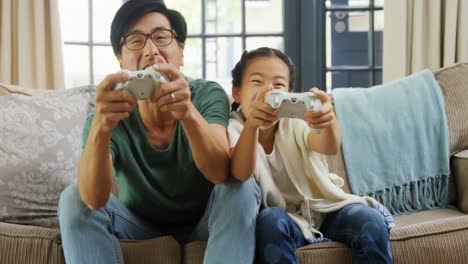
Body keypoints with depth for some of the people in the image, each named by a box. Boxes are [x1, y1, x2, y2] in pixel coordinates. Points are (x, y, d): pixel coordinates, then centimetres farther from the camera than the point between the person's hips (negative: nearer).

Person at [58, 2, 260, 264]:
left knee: (242, 188, -29)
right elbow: (94, 200, -35)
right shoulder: (111, 115, -20)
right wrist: (100, 129, -54)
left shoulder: (208, 95, -20)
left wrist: (189, 114, -56)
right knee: (74, 199, -22)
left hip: (203, 223, 0)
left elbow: (220, 173, -36)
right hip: (140, 226, 1)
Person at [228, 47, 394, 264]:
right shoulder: (235, 128, -9)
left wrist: (329, 121, -53)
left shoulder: (295, 122, -5)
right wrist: (252, 124, -51)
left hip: (323, 207, 2)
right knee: (271, 221, -35)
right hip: (281, 217, -1)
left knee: (371, 223, -25)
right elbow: (240, 174, -32)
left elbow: (329, 148, -28)